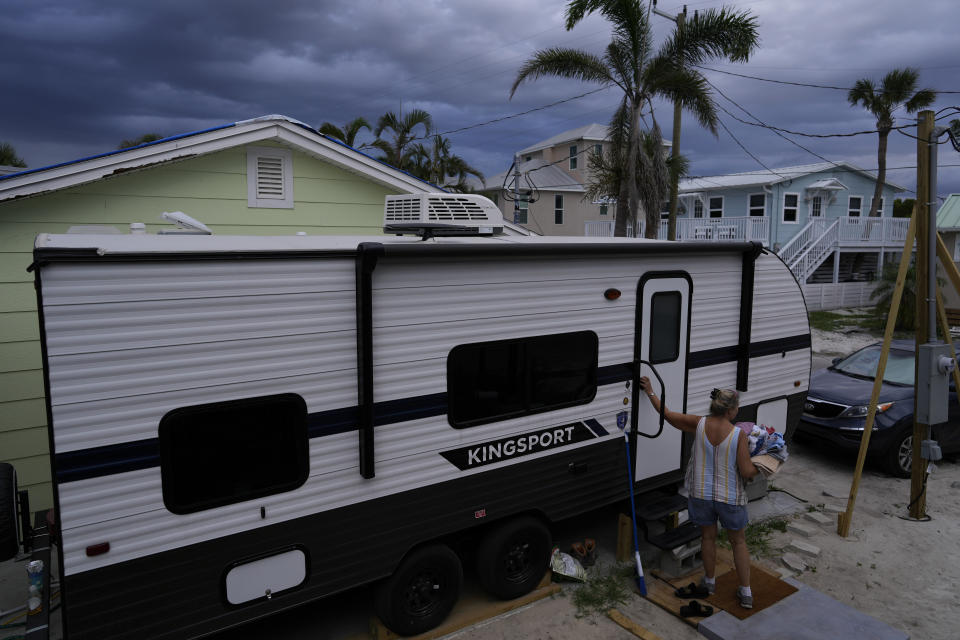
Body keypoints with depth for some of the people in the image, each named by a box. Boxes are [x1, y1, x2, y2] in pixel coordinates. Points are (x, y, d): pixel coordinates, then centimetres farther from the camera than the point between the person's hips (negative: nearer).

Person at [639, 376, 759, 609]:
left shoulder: (698, 424, -14)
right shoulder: (738, 435, -21)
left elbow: (667, 414, -3)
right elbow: (747, 472, -17)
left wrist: (650, 392, 10)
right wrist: (760, 468, 5)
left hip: (701, 494, 2)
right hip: (730, 498, -2)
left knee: (708, 537, 23)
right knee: (738, 541, 19)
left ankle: (710, 581, 41)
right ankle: (746, 593, 26)